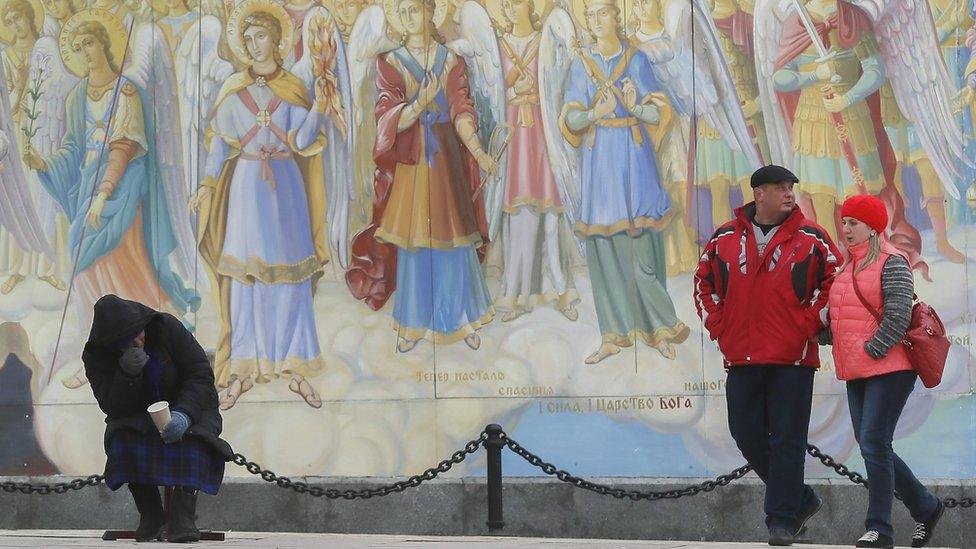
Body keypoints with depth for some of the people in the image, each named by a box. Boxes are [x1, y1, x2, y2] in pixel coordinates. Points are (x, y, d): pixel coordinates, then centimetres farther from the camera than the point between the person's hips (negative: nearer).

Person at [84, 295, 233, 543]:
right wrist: (128, 374, -35)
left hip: (187, 408, 0)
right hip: (139, 419, 0)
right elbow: (112, 407, -16)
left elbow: (201, 374, -14)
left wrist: (184, 413, -32)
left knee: (193, 438, -35)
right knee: (123, 437, -34)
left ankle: (183, 514, -41)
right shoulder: (95, 357, -11)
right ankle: (150, 515, -26)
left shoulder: (167, 327, -15)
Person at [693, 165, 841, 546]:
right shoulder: (725, 238, 9)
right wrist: (718, 326, 9)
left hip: (793, 358, -4)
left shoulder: (810, 238, 1)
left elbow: (836, 279, 4)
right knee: (748, 438, 6)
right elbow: (704, 282, 19)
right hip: (740, 358, 4)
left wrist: (810, 323, -3)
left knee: (787, 440, -5)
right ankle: (802, 499, 23)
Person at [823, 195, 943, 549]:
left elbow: (898, 317, -16)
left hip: (889, 369, -9)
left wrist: (871, 351, -16)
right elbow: (837, 316, 24)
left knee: (874, 444, -12)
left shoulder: (891, 263, -8)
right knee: (872, 448, 9)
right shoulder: (847, 267, 17)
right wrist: (826, 337, 7)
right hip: (856, 373, 9)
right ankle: (925, 507, 25)